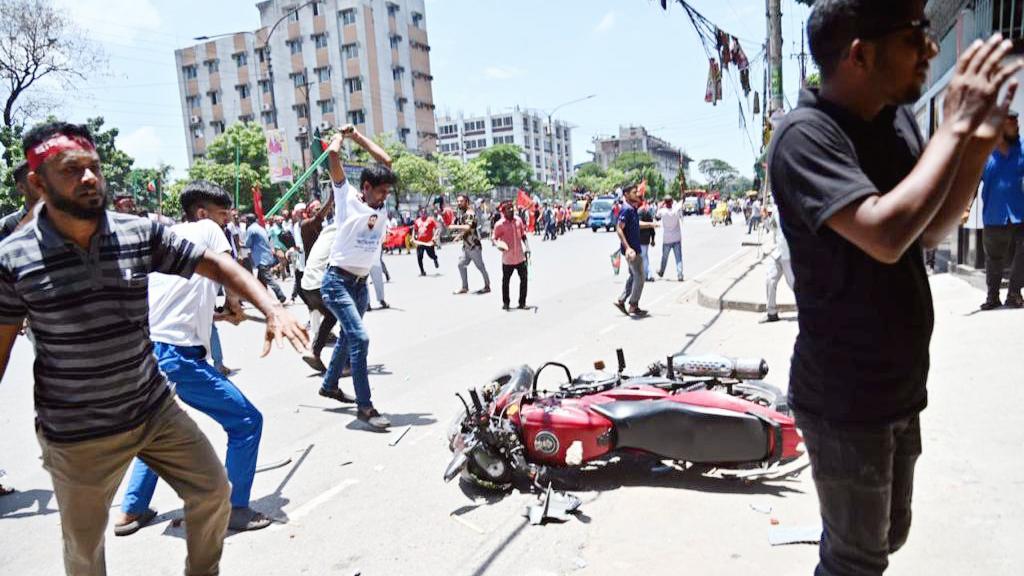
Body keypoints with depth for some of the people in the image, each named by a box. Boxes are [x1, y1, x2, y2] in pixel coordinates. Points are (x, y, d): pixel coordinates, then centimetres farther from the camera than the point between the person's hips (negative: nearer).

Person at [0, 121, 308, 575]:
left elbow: (215, 264, -3)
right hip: (76, 435, -2)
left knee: (213, 491, 12)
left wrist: (272, 309, -16)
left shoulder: (141, 233, -7)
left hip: (155, 408, 3)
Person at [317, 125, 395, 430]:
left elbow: (386, 160, 13)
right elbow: (332, 155, -15)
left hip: (361, 283, 7)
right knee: (359, 338, -18)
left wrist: (357, 136, 15)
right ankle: (364, 406, -12)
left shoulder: (380, 205, 7)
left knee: (348, 336, 20)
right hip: (337, 281, -7)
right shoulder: (347, 197, -8)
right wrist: (341, 134, 4)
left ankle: (329, 385, 41)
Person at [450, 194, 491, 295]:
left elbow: (468, 227, -30)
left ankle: (487, 286, 13)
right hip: (466, 245, 9)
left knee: (480, 266, 0)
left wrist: (455, 226, -23)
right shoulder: (460, 214, 12)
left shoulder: (470, 213, -15)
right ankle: (465, 287, 18)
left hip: (474, 245, -9)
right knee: (461, 264, 8)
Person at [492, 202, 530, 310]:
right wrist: (498, 244, -23)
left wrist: (527, 247, 2)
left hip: (520, 257, 3)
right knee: (505, 281, 9)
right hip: (507, 258, -3)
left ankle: (522, 302, 17)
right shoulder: (500, 224, -10)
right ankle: (505, 302, 25)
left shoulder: (518, 220, 3)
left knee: (524, 279, 5)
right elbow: (494, 237, -3)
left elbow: (523, 235, 11)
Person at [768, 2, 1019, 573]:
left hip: (900, 388, 8)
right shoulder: (806, 134, -21)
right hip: (845, 400, -8)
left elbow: (931, 232, 11)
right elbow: (885, 236, -34)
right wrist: (955, 127, -22)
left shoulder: (899, 118, 3)